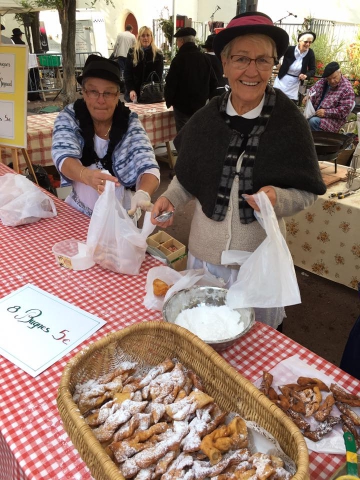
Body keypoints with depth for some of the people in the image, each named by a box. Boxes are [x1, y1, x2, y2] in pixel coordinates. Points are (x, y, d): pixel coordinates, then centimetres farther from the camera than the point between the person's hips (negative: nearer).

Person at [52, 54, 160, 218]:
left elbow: (148, 167, -17)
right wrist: (87, 175, -43)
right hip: (80, 213, -2)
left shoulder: (130, 123, -6)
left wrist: (143, 193, -41)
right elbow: (63, 158, -20)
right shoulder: (68, 118, -5)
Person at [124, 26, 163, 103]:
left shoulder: (158, 54, 3)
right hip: (134, 93, 1)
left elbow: (158, 76, 0)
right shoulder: (132, 53, 3)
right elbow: (127, 74, 0)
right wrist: (131, 90, -15)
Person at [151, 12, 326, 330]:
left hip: (260, 256, -2)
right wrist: (170, 198, -10)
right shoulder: (205, 120, -5)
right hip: (205, 251, 2)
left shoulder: (289, 121, -12)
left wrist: (278, 198, -26)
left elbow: (307, 192, -6)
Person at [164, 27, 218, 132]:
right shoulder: (205, 58, 4)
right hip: (201, 106, 5)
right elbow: (213, 82, 8)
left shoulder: (179, 59, -11)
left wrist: (169, 101, 2)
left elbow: (170, 84, -12)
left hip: (183, 107, -5)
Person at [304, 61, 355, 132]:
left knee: (313, 121, -34)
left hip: (332, 119, -6)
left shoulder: (346, 88, -11)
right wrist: (308, 97, -11)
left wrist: (326, 112, -26)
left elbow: (344, 111, -17)